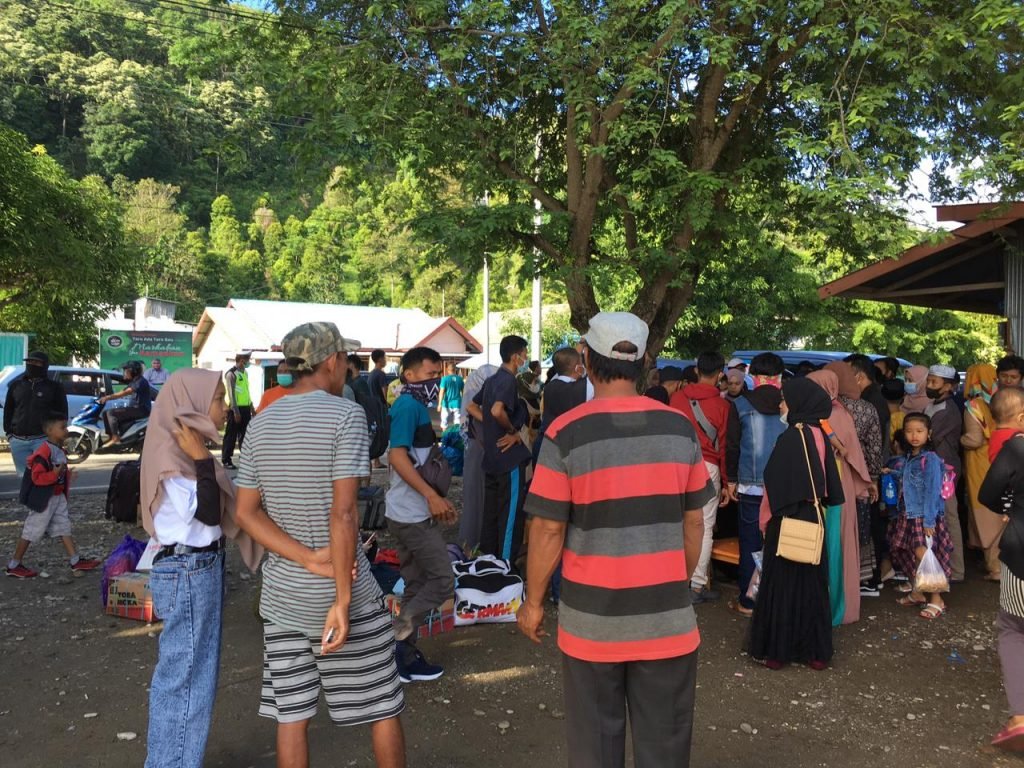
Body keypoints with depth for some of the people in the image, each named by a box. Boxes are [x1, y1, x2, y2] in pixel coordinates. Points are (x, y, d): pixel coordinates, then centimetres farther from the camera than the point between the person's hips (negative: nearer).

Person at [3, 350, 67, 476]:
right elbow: (8, 410, 19)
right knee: (24, 475, 10)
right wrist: (8, 431, 10)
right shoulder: (16, 385, 14)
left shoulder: (55, 387, 3)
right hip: (18, 440, 4)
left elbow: (62, 413, 3)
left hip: (43, 439, -4)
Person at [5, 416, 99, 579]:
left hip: (59, 497, 9)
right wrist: (55, 474, -32)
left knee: (64, 528, 7)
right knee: (32, 531, 2)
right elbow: (37, 477, -25)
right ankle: (13, 566, 15)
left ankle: (76, 561, 9)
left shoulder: (60, 450, 8)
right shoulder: (43, 452, -22)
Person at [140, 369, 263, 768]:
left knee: (193, 673, 19)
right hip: (187, 572, -10)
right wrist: (202, 460, -22)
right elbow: (207, 515, -24)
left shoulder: (185, 449, 10)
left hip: (199, 568, 10)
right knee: (186, 678, 0)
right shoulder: (171, 455, -18)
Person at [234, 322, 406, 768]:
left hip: (281, 594, 6)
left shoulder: (261, 424, 5)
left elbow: (246, 512, 1)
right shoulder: (346, 415, -14)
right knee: (383, 706, 12)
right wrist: (343, 600, -18)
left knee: (290, 714, 13)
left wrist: (311, 560, -8)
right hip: (342, 589, -5)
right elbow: (343, 512, -21)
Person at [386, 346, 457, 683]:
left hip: (411, 512, 10)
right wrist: (432, 496, -24)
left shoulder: (417, 406, 15)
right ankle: (397, 640, 2)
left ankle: (405, 655, 21)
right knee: (442, 580, -5)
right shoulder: (408, 405, -15)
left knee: (417, 585, 14)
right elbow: (398, 457, -23)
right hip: (413, 513, -10)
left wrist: (437, 501, 18)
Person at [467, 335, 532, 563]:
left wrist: (491, 426, 9)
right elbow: (497, 411, -32)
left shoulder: (492, 380, 12)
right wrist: (513, 430, -17)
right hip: (509, 457, -9)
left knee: (491, 510, 15)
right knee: (510, 513, -1)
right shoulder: (509, 380, -16)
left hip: (491, 456, 9)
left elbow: (472, 407, 18)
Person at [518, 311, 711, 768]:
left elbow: (548, 529, -9)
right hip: (667, 614, 3)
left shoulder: (566, 432, -12)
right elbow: (693, 522, 5)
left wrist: (533, 602, 4)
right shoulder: (680, 429, -2)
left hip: (593, 618, -2)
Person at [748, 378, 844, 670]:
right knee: (811, 583, 13)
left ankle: (776, 649, 11)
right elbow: (831, 481, 9)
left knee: (782, 583, 3)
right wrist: (818, 503, 16)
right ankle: (815, 650, 20)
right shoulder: (820, 435, 4)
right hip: (813, 517, 7)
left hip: (787, 520, -7)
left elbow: (775, 483, -15)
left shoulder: (790, 437, -18)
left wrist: (766, 517, -5)